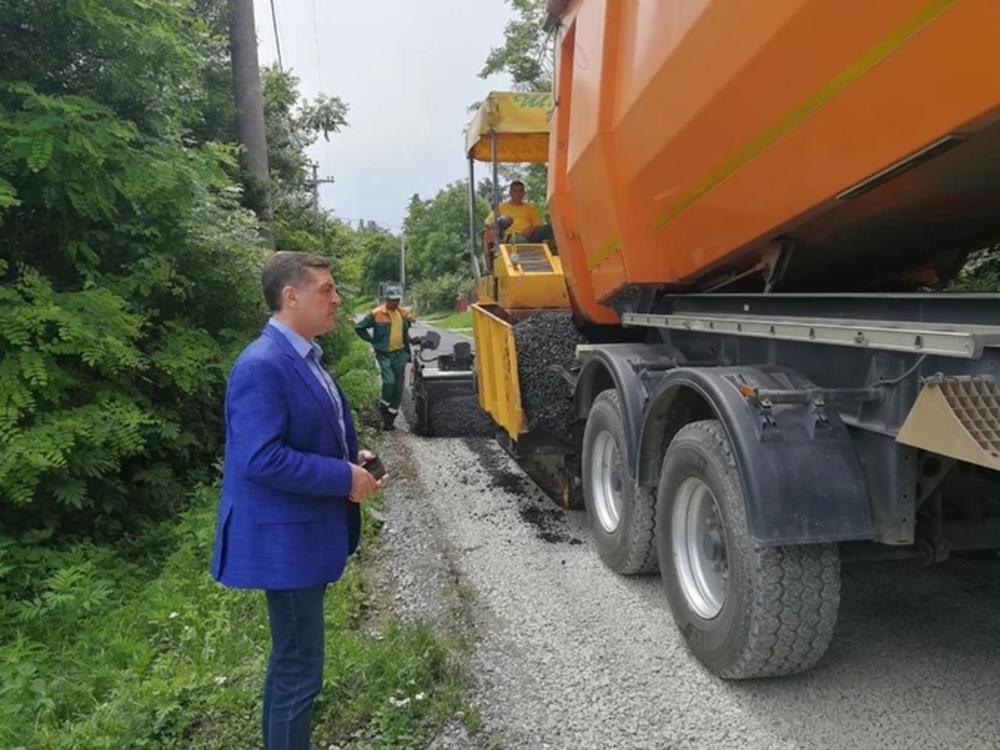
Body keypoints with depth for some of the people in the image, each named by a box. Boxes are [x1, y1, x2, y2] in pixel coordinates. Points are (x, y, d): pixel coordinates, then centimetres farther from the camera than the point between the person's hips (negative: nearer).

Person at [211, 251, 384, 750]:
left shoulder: (302, 356, 10)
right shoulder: (262, 366, -22)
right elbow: (262, 460, -28)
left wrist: (352, 458, 2)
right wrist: (344, 477, -20)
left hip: (305, 534, 10)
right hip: (285, 539, -10)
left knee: (290, 661, 23)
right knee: (298, 669, 3)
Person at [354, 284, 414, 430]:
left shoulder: (404, 313, 6)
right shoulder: (376, 314, -8)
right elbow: (359, 328, -1)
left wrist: (408, 351, 14)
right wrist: (373, 341, -4)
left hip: (400, 354, 5)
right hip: (384, 354, -4)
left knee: (399, 385, 4)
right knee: (389, 381, -19)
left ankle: (391, 416, 15)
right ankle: (383, 406, 9)